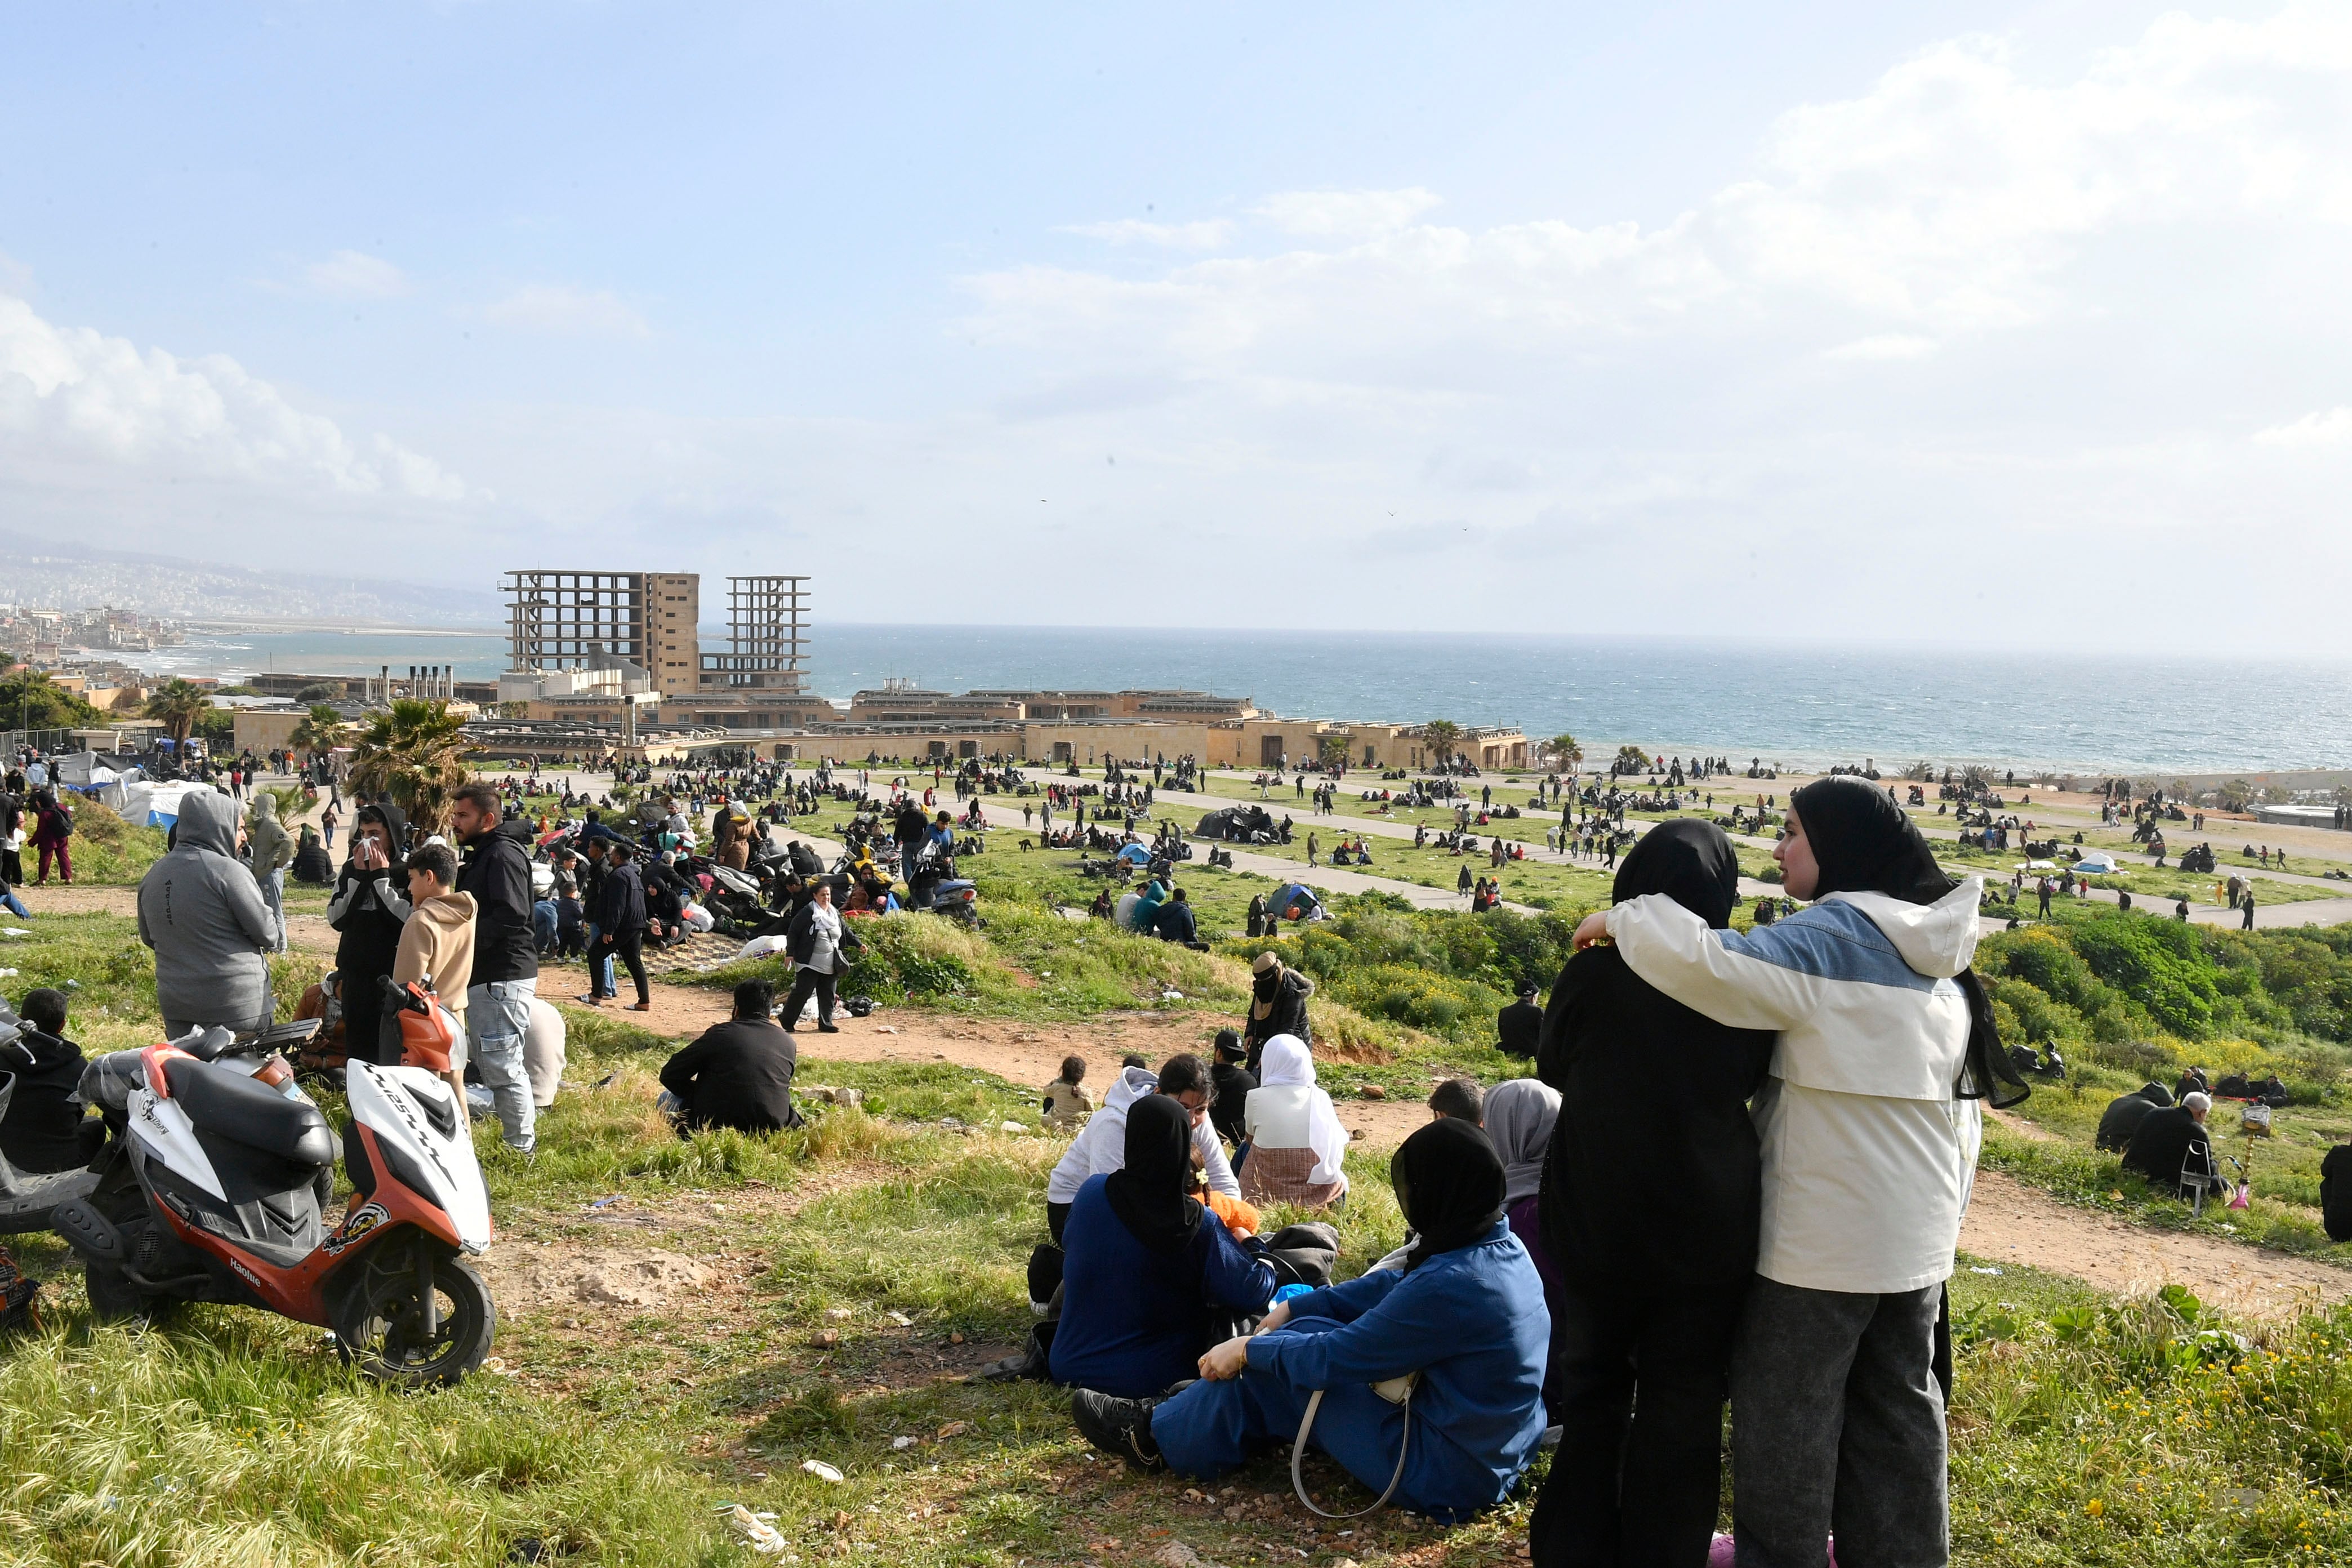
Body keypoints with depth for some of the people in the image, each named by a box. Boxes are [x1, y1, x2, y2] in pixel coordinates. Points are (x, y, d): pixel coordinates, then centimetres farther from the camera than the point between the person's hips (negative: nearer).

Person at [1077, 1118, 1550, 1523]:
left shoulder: (1450, 1286, -29)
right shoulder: (1501, 1246, -1)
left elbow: (1335, 1358, -20)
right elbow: (1393, 1284, 10)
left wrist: (1248, 1350, -5)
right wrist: (1292, 1309, 9)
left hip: (1445, 1480, -9)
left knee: (1286, 1357, 0)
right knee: (1305, 1332, 14)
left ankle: (1159, 1439, 18)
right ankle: (1185, 1414, 28)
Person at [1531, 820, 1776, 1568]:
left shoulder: (1593, 973, -13)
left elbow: (1554, 1069, 4)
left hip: (1594, 1223, 0)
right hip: (1708, 1229, 0)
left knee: (1592, 1397, 16)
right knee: (1684, 1409, 12)